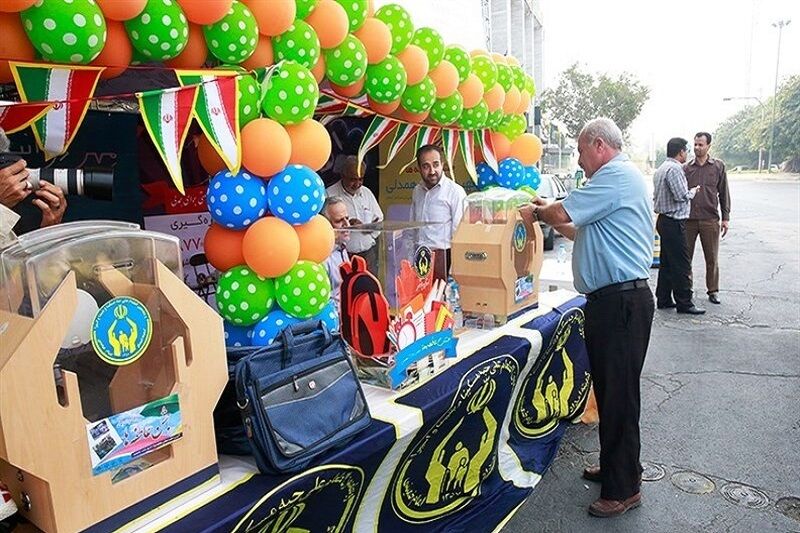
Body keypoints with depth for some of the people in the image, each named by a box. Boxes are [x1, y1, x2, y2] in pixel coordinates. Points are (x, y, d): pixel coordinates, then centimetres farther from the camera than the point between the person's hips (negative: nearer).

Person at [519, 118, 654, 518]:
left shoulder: (617, 175, -12)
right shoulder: (619, 177, 22)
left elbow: (564, 213, -16)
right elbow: (584, 232, 25)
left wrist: (537, 212, 3)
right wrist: (549, 216, 17)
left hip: (621, 300, -11)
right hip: (611, 299, 11)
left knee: (619, 393, -3)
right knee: (609, 389, 17)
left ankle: (623, 489, 9)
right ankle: (613, 467, 32)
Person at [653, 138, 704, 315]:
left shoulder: (661, 168, 16)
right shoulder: (674, 169, -16)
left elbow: (656, 196, 20)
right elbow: (681, 195, -21)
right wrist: (693, 191, -2)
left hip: (663, 220, 10)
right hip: (674, 222, -10)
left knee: (666, 262, 14)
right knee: (681, 265, -5)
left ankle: (663, 300, 19)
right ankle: (684, 303, 1)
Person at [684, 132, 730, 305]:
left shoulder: (718, 166, 4)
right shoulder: (686, 168, 5)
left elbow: (724, 193, 6)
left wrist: (726, 218, 1)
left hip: (710, 219, -1)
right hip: (688, 218, 1)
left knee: (712, 258, 6)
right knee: (685, 257, 5)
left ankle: (713, 291, 18)